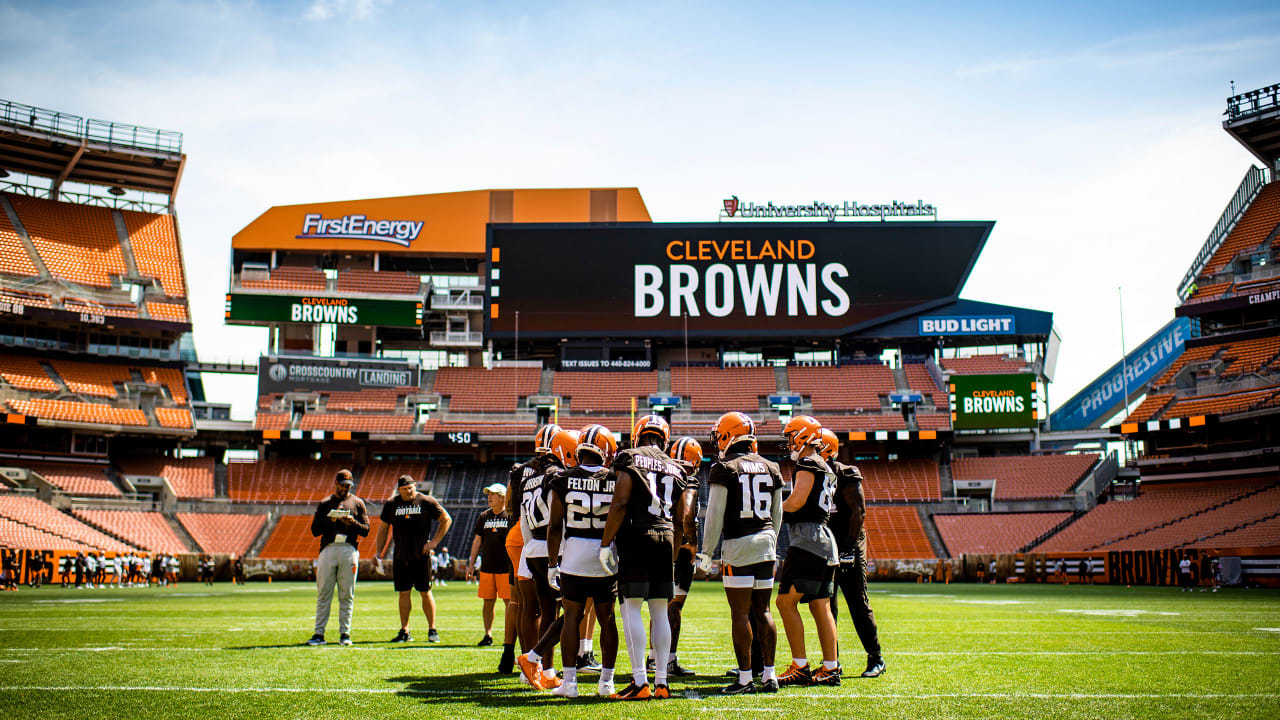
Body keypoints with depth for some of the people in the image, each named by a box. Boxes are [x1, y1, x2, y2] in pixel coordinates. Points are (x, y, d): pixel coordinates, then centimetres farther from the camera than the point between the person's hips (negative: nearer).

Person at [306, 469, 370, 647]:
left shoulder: (357, 503, 13)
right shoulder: (325, 503, 14)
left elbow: (366, 530, 7)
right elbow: (315, 530, 8)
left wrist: (352, 522, -12)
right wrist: (330, 520, -9)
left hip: (349, 550, -1)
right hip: (327, 550, 1)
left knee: (347, 595, 0)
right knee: (323, 593, 0)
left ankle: (345, 634, 4)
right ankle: (319, 634, 3)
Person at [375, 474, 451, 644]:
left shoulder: (427, 502, -3)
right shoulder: (391, 504, 7)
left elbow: (446, 520, 3)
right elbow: (383, 528, 16)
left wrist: (434, 541, -5)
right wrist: (378, 552, 8)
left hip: (421, 556, -3)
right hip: (400, 557, 3)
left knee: (425, 593, 1)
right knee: (404, 593, 5)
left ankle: (433, 630, 9)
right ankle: (404, 631, 12)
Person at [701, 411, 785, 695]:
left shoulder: (725, 469, -7)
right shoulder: (770, 469, 11)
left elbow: (715, 514, -8)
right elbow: (777, 514, 16)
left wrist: (707, 552, -1)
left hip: (738, 544, -6)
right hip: (766, 541, 6)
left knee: (741, 613, -2)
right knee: (763, 611, 11)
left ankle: (745, 678, -1)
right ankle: (769, 675, 13)